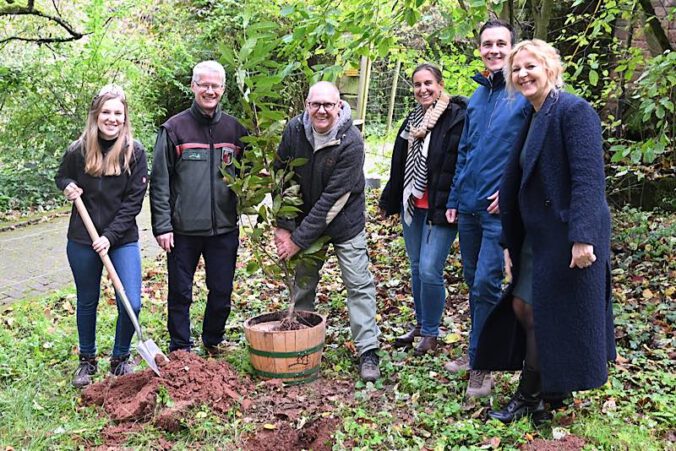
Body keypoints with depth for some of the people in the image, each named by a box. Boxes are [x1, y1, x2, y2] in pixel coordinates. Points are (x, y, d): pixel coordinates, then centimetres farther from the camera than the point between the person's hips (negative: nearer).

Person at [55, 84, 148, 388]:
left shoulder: (135, 152, -9)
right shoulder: (78, 151, -6)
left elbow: (134, 201, -9)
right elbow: (61, 178, 14)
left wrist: (110, 236, -15)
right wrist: (68, 187, -10)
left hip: (123, 239, -1)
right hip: (82, 240, 1)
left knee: (131, 304, -7)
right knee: (87, 303, 14)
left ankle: (120, 359, 17)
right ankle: (87, 360, 34)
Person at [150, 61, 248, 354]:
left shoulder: (235, 129, 6)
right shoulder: (174, 128, -3)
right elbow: (159, 181, -4)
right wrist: (162, 225, -10)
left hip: (224, 228, 3)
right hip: (183, 230, -2)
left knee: (222, 291, 11)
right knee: (180, 294, 8)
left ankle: (213, 341, 33)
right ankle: (180, 348, 24)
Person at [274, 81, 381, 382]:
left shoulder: (351, 143, -26)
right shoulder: (294, 129, -12)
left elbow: (333, 198, -27)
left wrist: (299, 239, -24)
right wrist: (284, 226, -13)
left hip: (345, 223, -4)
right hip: (307, 219, 4)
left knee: (359, 284, -2)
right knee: (303, 281, 12)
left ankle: (368, 352, 7)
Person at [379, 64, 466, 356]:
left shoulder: (457, 117, -11)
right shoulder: (413, 119, 12)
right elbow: (400, 162, 20)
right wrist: (390, 200, 23)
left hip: (441, 209, -7)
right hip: (412, 206, 8)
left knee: (430, 271, -9)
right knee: (416, 268, 15)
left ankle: (431, 333, 10)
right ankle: (420, 325, 31)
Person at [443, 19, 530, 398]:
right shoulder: (477, 97, 14)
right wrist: (454, 200, 15)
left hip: (499, 209, -7)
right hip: (469, 206, 7)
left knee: (486, 284, -7)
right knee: (473, 281, 14)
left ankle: (481, 365, 6)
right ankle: (479, 351, 28)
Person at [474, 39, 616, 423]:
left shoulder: (574, 110, -14)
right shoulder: (531, 118, 14)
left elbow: (589, 178, -21)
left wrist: (582, 238, -27)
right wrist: (511, 240, 15)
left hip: (567, 236, -9)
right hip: (536, 235, 9)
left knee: (547, 316, 1)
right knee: (522, 307, 12)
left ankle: (529, 399, 18)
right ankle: (549, 387, 30)